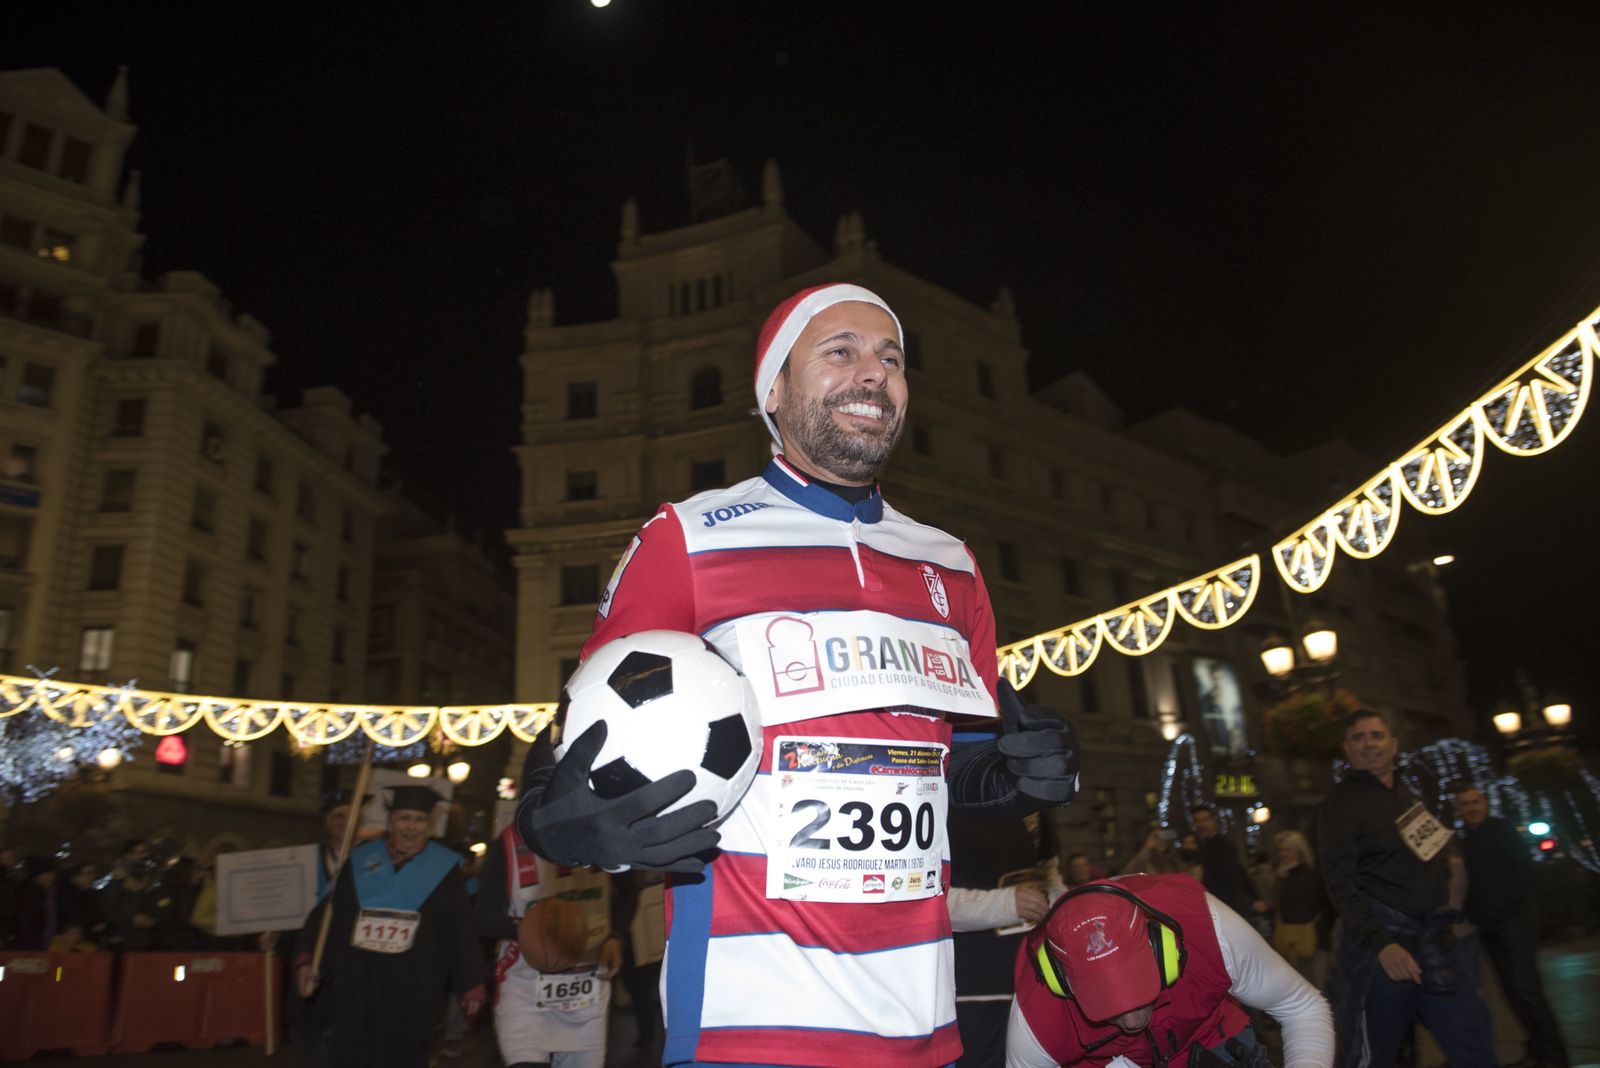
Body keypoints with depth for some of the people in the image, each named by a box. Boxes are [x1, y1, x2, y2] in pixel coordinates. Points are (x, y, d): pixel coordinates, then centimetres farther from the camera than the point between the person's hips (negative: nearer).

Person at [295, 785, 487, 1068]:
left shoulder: (445, 867, 2)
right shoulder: (360, 861, 5)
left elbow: (461, 929, 3)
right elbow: (328, 912, 5)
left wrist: (471, 986, 2)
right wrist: (307, 960, -8)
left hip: (412, 989, -1)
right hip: (356, 985, 2)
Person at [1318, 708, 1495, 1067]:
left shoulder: (1408, 793, 15)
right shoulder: (1340, 803, -8)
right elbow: (1340, 885, -16)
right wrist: (1380, 943, -26)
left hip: (1439, 938, 7)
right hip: (1381, 936, -7)